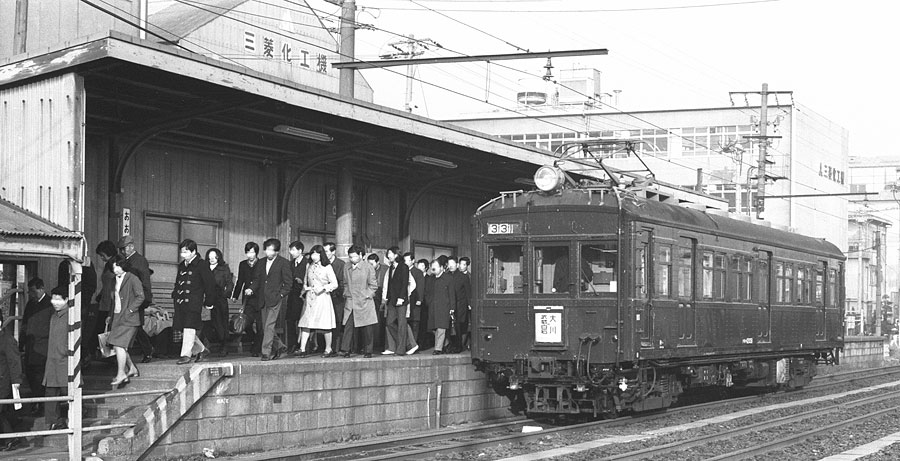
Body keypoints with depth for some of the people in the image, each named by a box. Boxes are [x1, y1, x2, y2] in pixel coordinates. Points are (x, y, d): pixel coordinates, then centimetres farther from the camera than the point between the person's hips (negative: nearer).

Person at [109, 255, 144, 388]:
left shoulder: (133, 279, -9)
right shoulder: (116, 280, 14)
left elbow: (140, 297, -13)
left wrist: (129, 310, -15)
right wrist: (112, 316, 14)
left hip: (128, 318, -8)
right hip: (117, 317, 8)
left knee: (119, 345, -14)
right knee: (117, 346, 9)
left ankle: (121, 374, -8)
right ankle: (131, 369, 26)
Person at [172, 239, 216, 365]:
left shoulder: (201, 265, -6)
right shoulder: (181, 266, 16)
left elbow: (210, 283, -6)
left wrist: (208, 302, -5)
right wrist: (175, 295, 15)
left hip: (194, 302, -8)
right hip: (181, 302, 8)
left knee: (189, 328, -12)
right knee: (184, 330, 8)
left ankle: (186, 354, -8)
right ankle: (201, 350, 24)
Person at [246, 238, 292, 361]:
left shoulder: (283, 263, -2)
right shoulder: (262, 263, 15)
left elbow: (287, 283, -2)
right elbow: (257, 279, 18)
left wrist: (281, 295, -10)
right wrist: (251, 289, 1)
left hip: (275, 299, -6)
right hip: (263, 300, 6)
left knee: (269, 326, -12)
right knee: (266, 327, 8)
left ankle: (266, 352, -11)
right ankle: (279, 346, 25)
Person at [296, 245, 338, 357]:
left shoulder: (327, 267, -1)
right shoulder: (309, 267, 13)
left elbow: (334, 284, -3)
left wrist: (323, 288, -15)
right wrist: (305, 287, 4)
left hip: (322, 297, -4)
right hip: (310, 298, 4)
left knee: (326, 325, -1)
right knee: (305, 324, -5)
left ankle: (328, 349, 9)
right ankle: (302, 349, -8)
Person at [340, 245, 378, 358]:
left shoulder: (368, 268, -2)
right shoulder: (346, 267, 11)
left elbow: (373, 285, 1)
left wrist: (366, 295, -6)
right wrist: (346, 293, 8)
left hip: (364, 302, -3)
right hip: (350, 302, 3)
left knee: (367, 329, -1)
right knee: (348, 327, -7)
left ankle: (368, 352, 7)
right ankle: (346, 350, -6)